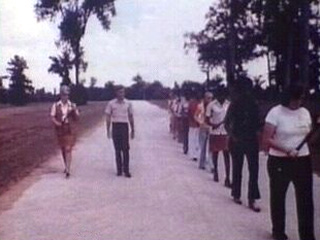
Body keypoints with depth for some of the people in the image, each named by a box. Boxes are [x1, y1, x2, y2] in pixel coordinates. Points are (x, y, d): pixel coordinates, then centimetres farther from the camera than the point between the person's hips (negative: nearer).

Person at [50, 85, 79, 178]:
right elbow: (52, 117, -3)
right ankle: (66, 167, 32)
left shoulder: (72, 105, 2)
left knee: (68, 149, -10)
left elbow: (76, 118, 5)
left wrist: (74, 111, -13)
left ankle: (68, 170, -12)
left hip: (70, 130, -2)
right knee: (63, 149, 14)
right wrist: (57, 123, -21)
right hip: (60, 130, 2)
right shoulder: (55, 106, 1)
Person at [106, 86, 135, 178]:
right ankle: (119, 169, 14)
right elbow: (108, 117, 4)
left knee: (125, 149, -5)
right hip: (115, 126, 0)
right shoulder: (111, 103, 1)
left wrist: (133, 130, 10)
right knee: (117, 149, 5)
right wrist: (108, 130, -1)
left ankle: (126, 170, -1)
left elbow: (130, 117, 11)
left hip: (124, 126, 0)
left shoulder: (128, 103, 4)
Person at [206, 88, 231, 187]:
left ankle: (227, 179, -3)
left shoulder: (229, 104, -2)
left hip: (226, 133, 1)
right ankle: (215, 171, 37)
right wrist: (213, 125, -22)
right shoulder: (211, 105, -8)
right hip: (215, 133, 0)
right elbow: (207, 119, -5)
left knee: (227, 155, -4)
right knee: (215, 153, 13)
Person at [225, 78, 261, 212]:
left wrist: (257, 133, -6)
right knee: (237, 168, 10)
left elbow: (257, 122, 10)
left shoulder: (253, 105, 3)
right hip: (237, 140, -2)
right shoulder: (234, 105, -4)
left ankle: (252, 199, -2)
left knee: (254, 169, -5)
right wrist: (232, 135, -11)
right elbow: (227, 123, 0)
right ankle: (236, 194, 25)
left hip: (251, 140, 2)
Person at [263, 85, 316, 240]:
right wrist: (287, 151, -23)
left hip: (303, 160, 4)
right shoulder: (275, 112, -11)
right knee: (278, 197, 12)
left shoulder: (305, 112, 5)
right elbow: (267, 140, -15)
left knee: (306, 199, 4)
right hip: (280, 161, -4)